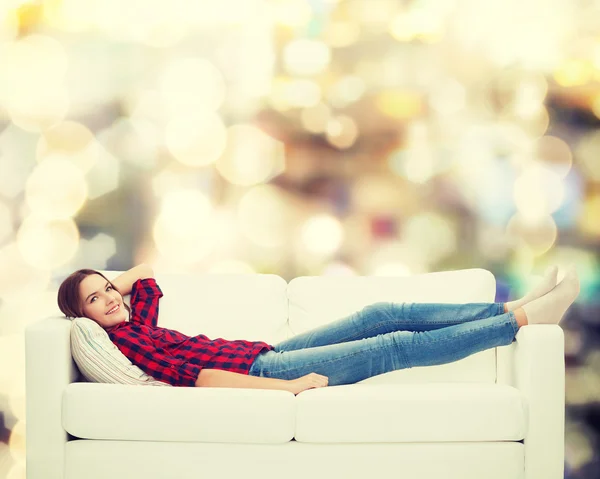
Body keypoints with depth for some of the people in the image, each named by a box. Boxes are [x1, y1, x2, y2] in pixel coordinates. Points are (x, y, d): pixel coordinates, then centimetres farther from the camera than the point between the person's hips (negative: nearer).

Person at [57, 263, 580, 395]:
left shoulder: (136, 323, 13)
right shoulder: (120, 340, -14)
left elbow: (147, 271, 33)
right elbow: (190, 373, -23)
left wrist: (110, 280, 11)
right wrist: (288, 387, -27)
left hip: (265, 355, 9)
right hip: (262, 372, -9)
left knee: (382, 314, 0)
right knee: (397, 346, -11)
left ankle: (512, 308, 4)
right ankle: (523, 320, -5)